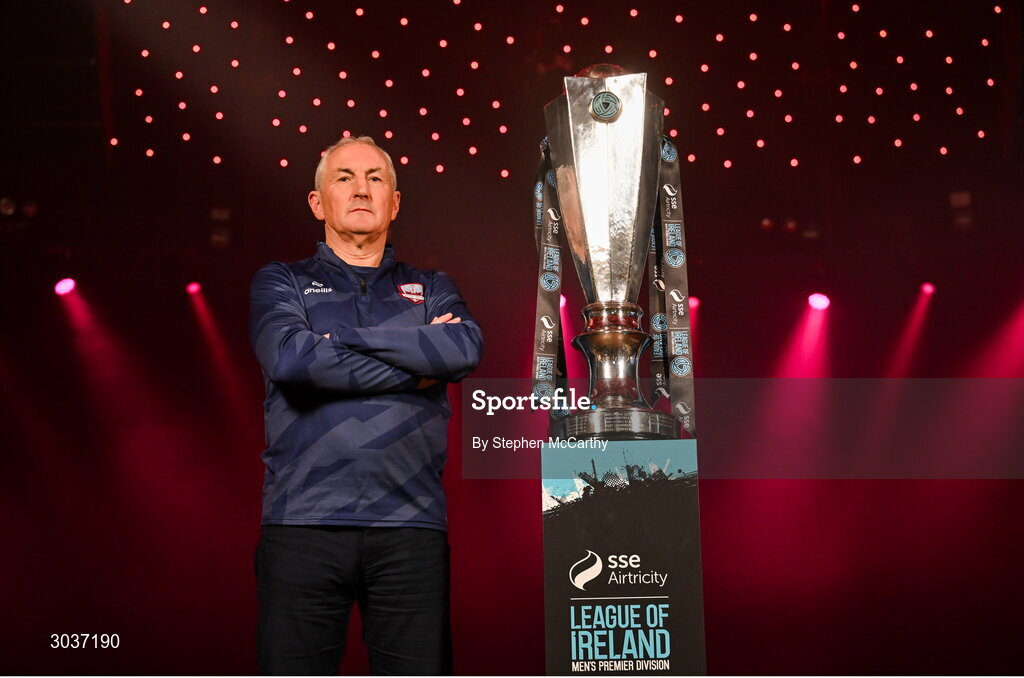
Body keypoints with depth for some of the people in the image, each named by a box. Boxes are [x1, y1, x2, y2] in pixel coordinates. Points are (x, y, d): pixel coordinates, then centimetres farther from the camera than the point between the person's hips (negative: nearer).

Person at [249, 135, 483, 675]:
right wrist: (418, 368, -5)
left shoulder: (431, 290, 18)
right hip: (303, 525, -1)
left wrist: (341, 335, -6)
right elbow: (290, 358, -9)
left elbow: (466, 349, -6)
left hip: (410, 528, 1)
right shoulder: (281, 283, 14)